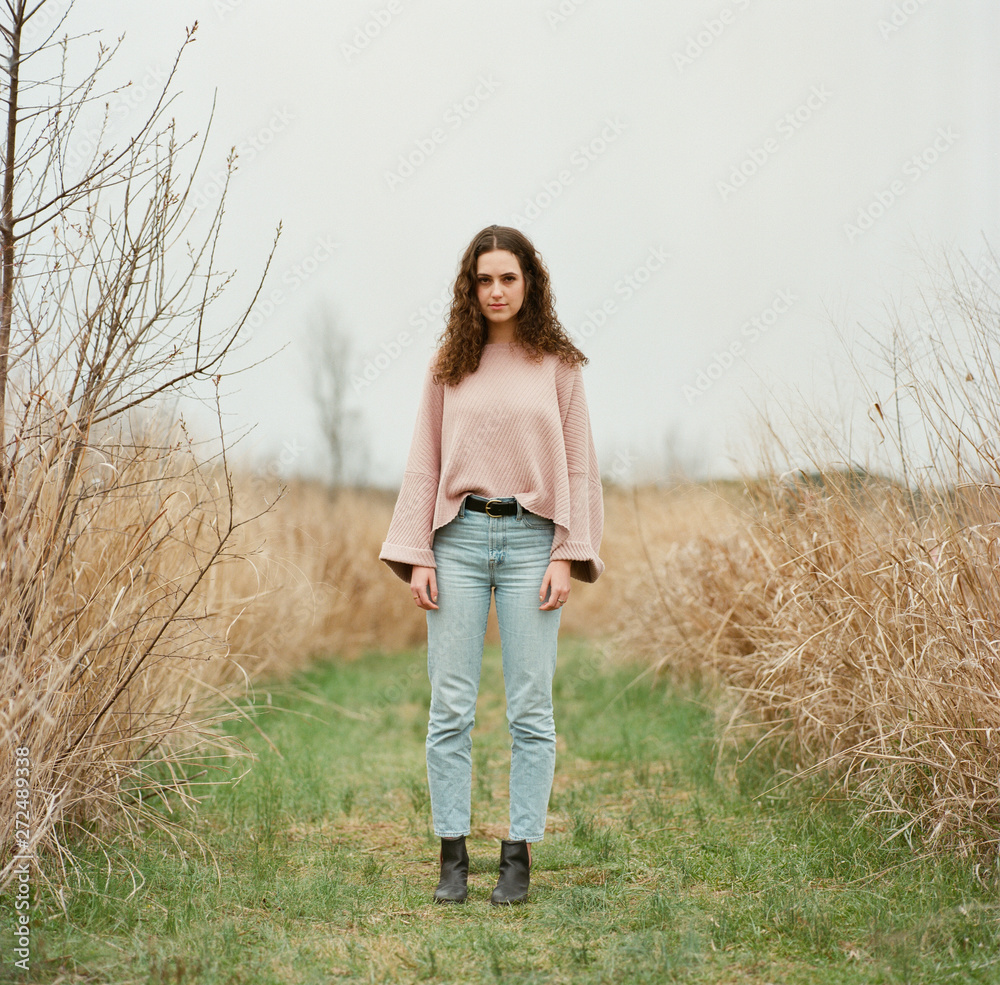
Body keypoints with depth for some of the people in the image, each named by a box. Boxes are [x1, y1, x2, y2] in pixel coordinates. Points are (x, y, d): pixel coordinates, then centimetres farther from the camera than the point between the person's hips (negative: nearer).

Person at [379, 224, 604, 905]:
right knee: (451, 707, -1)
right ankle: (453, 856, 7)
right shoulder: (450, 363, 9)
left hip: (531, 538, -1)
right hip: (459, 538, 1)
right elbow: (424, 464, 10)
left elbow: (578, 467, 5)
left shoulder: (558, 364, 6)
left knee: (531, 709, 0)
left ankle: (519, 857, 8)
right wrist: (417, 556, 2)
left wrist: (567, 556, -4)